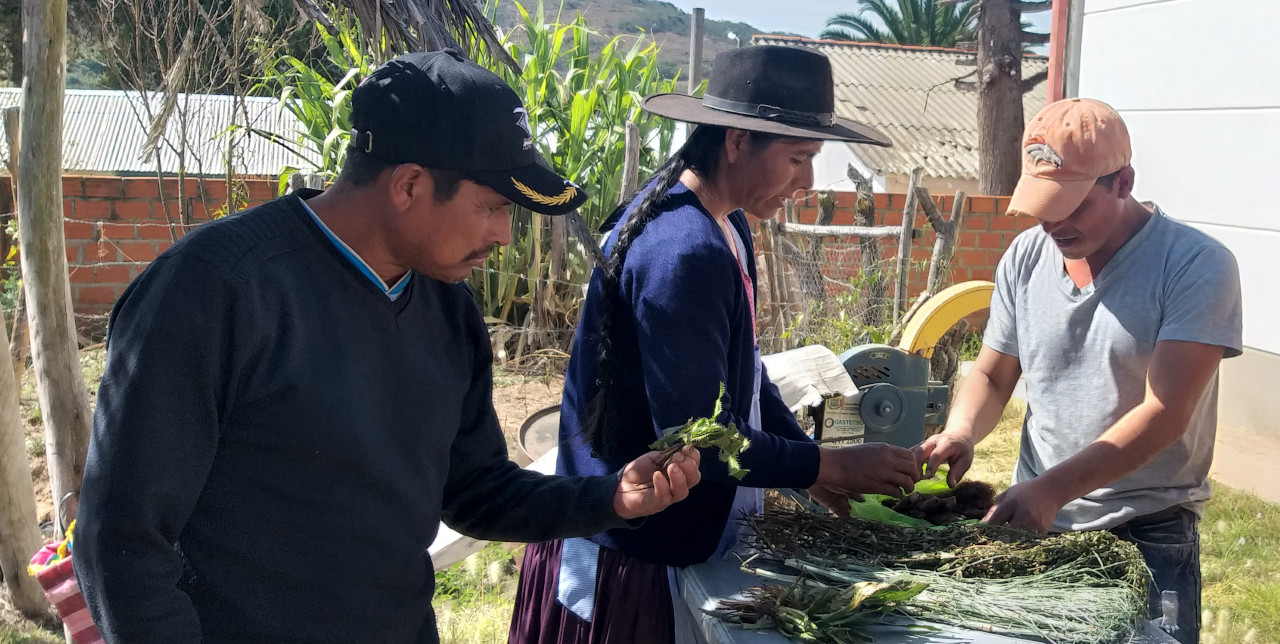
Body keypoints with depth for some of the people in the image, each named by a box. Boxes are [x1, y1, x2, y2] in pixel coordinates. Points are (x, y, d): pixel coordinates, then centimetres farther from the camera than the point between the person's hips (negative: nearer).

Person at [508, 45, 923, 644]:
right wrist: (834, 467, -16)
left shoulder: (725, 226, 4)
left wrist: (809, 464, 4)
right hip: (628, 556, -9)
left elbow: (741, 373, 13)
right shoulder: (683, 252, -27)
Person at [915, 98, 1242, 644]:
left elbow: (1164, 414, -20)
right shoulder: (1026, 256, 3)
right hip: (1034, 517, 5)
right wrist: (960, 432, -10)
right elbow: (992, 376, 11)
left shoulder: (1197, 266, -13)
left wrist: (1053, 488, -28)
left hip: (1147, 536, -4)